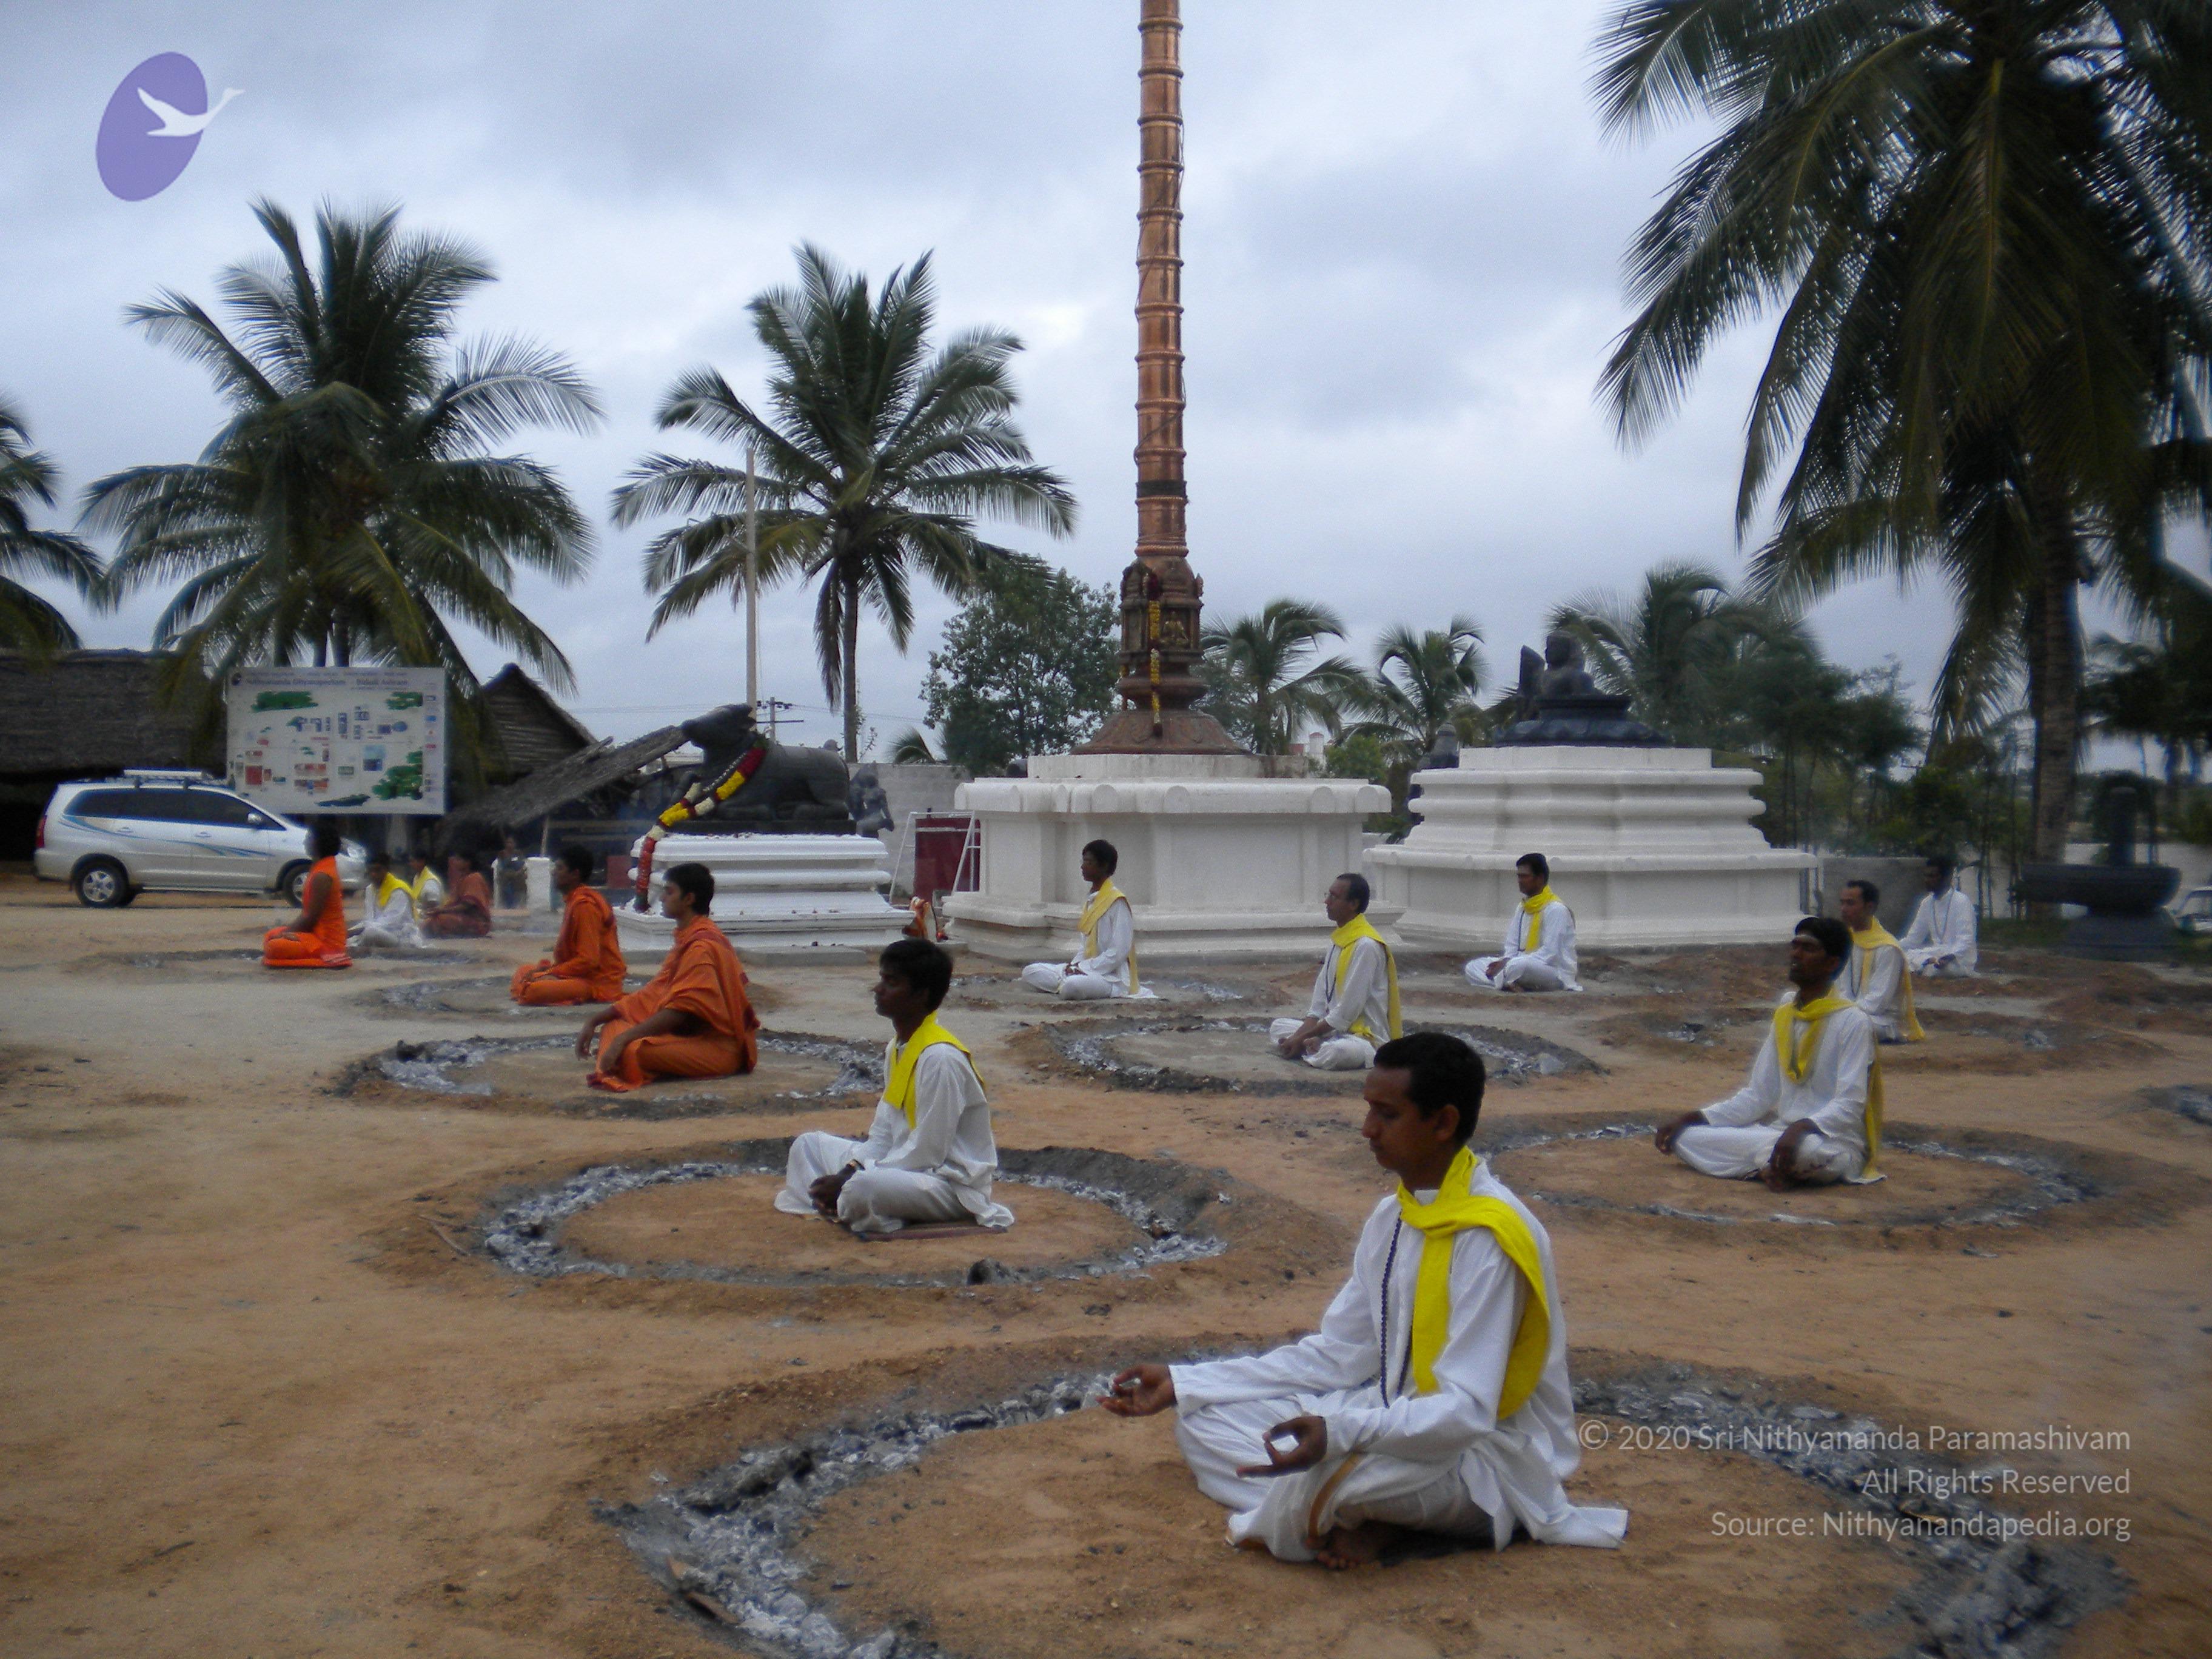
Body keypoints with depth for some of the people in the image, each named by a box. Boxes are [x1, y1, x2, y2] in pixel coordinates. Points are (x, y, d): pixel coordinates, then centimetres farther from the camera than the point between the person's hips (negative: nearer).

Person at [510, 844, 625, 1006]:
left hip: (599, 983, -10)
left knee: (533, 992, -29)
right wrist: (550, 967, 6)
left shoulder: (584, 904, -17)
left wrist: (550, 972, -16)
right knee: (523, 972, 18)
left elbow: (588, 960, -22)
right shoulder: (574, 900, 14)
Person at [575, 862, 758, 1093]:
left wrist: (625, 1038, -24)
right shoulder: (686, 939, 17)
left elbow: (682, 1009, -23)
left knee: (633, 1050, -30)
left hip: (718, 1046, -10)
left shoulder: (702, 946, -16)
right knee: (614, 1026, 4)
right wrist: (594, 1022, 8)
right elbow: (654, 993, 15)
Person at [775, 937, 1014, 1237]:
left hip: (953, 1183, -10)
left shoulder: (940, 1057, -21)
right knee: (809, 1144, 12)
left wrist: (854, 1179, -18)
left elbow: (928, 1152, -22)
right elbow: (883, 1134, 11)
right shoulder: (897, 1048, 9)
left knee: (865, 1188, -37)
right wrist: (851, 1170, -7)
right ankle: (836, 1207, -10)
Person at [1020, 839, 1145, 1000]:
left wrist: (1083, 968, -16)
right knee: (1030, 973, -1)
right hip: (1088, 969, 8)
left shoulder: (1117, 902, -12)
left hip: (1112, 976, -8)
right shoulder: (1091, 901, 15)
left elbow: (1119, 952, -18)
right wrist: (1076, 964, 0)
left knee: (1072, 987, -38)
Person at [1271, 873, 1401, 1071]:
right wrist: (1302, 1035, -5)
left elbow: (1346, 1012, -20)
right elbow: (1320, 998, 11)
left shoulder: (1366, 946, -18)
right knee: (1278, 1028, 10)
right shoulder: (1337, 939, 11)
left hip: (1366, 1037, -9)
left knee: (1333, 1054, -40)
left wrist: (1302, 1038, -14)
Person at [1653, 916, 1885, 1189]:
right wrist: (1696, 1118, 3)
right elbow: (1758, 1095, 13)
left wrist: (1801, 1128, -36)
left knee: (1808, 1150, -43)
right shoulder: (1784, 1016, 13)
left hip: (1835, 1143, -7)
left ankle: (1764, 1166, -13)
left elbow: (1850, 1105, -18)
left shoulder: (1853, 1022, -9)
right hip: (1780, 1132, 7)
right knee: (1686, 1137, -9)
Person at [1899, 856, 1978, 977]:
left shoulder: (1962, 902, -11)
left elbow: (1965, 941, -19)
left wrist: (1950, 957, -36)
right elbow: (1913, 939, 12)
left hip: (1959, 961, -6)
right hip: (1936, 954, 6)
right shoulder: (1927, 902, 9)